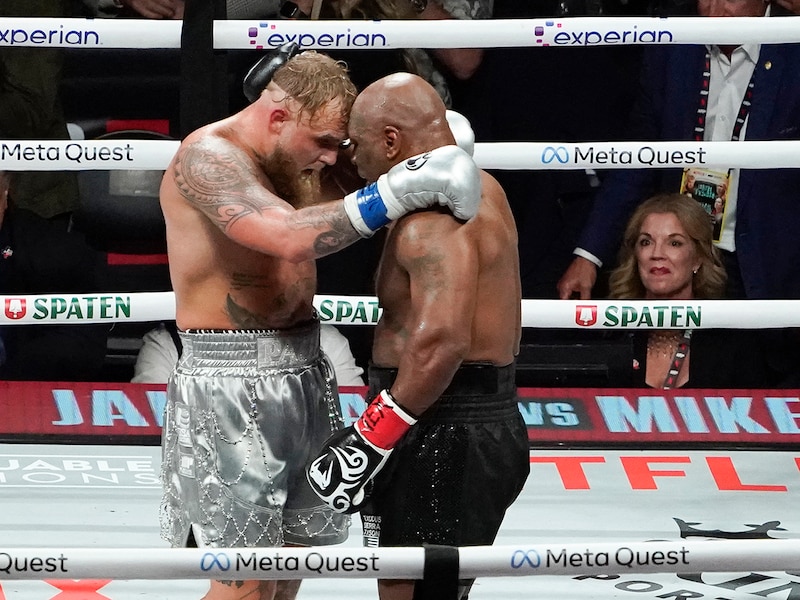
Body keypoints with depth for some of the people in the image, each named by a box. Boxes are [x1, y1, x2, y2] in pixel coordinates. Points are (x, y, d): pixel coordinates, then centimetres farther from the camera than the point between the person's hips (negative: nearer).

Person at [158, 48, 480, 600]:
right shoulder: (208, 157, -17)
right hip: (232, 384, -9)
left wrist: (434, 143, 4)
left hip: (302, 370, 9)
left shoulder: (296, 165, 11)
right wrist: (398, 189, -33)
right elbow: (290, 236, -32)